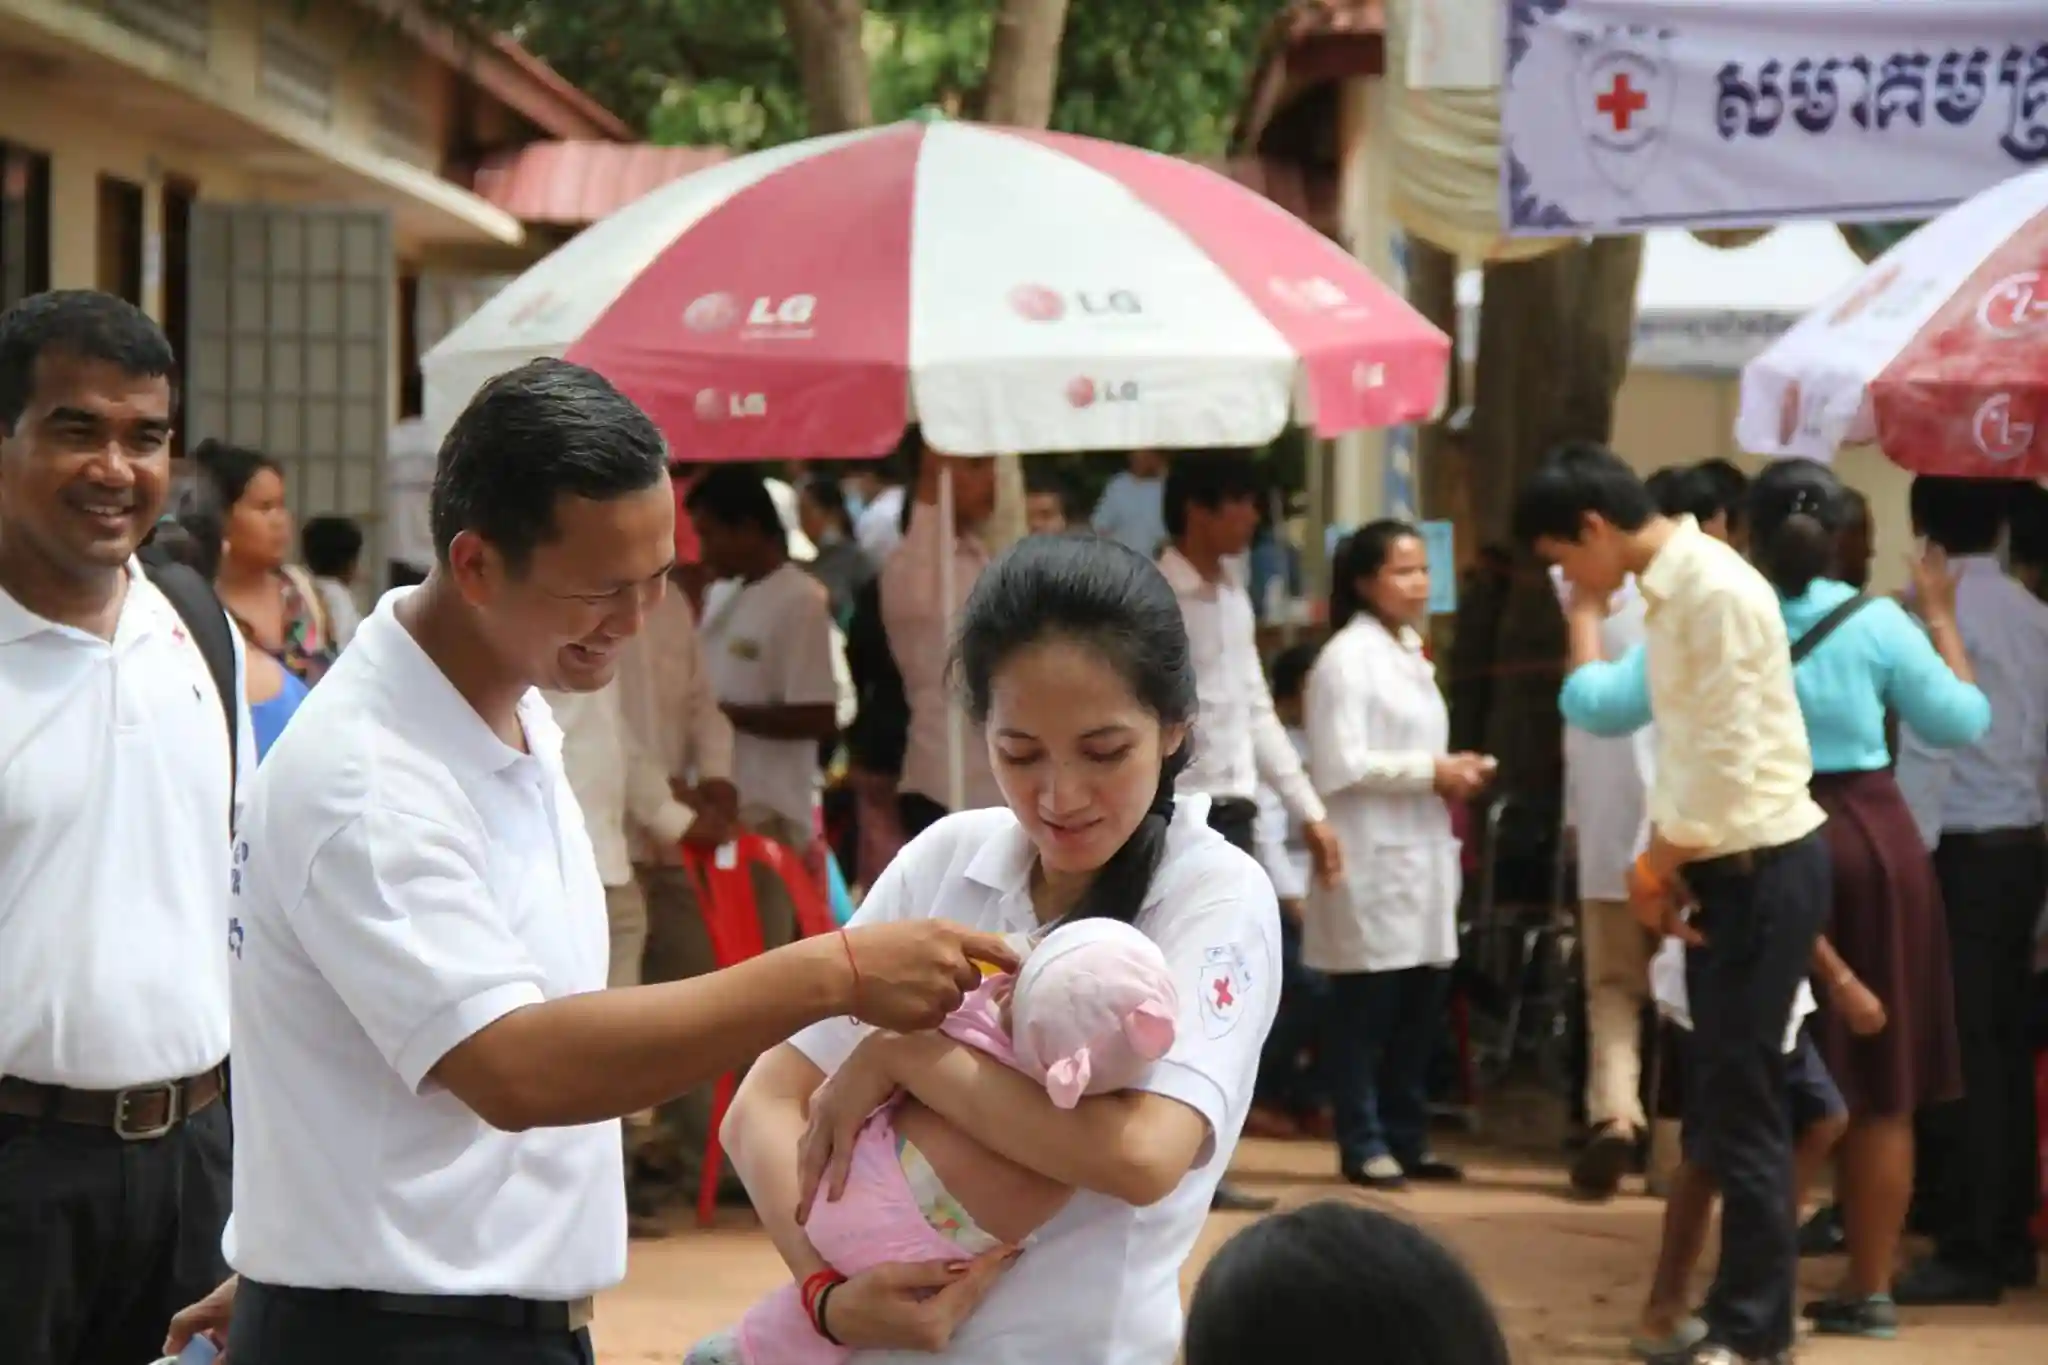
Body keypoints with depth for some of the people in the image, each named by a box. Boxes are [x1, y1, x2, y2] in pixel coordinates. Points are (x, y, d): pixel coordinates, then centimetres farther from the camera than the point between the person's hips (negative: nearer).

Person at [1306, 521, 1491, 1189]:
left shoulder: (1410, 653, 18)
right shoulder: (1346, 657, -10)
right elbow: (1342, 764, -17)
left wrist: (1455, 772, 6)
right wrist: (1432, 771, -15)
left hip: (1422, 851, 9)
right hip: (1371, 858, -8)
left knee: (1422, 1007, 9)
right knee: (1365, 1010, -3)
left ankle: (1405, 1139, 17)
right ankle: (1364, 1145, 3)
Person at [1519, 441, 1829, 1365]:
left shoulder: (1716, 589, -18)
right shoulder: (1669, 589, 12)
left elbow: (1733, 758, -21)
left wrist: (1659, 863, -10)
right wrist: (1659, 863, 2)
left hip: (1761, 864, -9)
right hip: (1719, 863, 9)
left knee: (1742, 1099, -5)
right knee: (1726, 1096, 12)